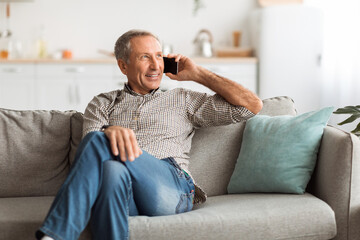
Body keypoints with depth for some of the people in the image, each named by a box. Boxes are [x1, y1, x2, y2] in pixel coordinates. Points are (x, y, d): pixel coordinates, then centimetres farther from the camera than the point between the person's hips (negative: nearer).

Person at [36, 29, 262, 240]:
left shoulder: (182, 100, 28)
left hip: (171, 187, -1)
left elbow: (252, 105, 23)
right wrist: (111, 131, -18)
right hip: (126, 196, 1)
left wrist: (197, 74, 23)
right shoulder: (103, 104, 29)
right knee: (112, 169, -38)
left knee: (98, 141, -27)